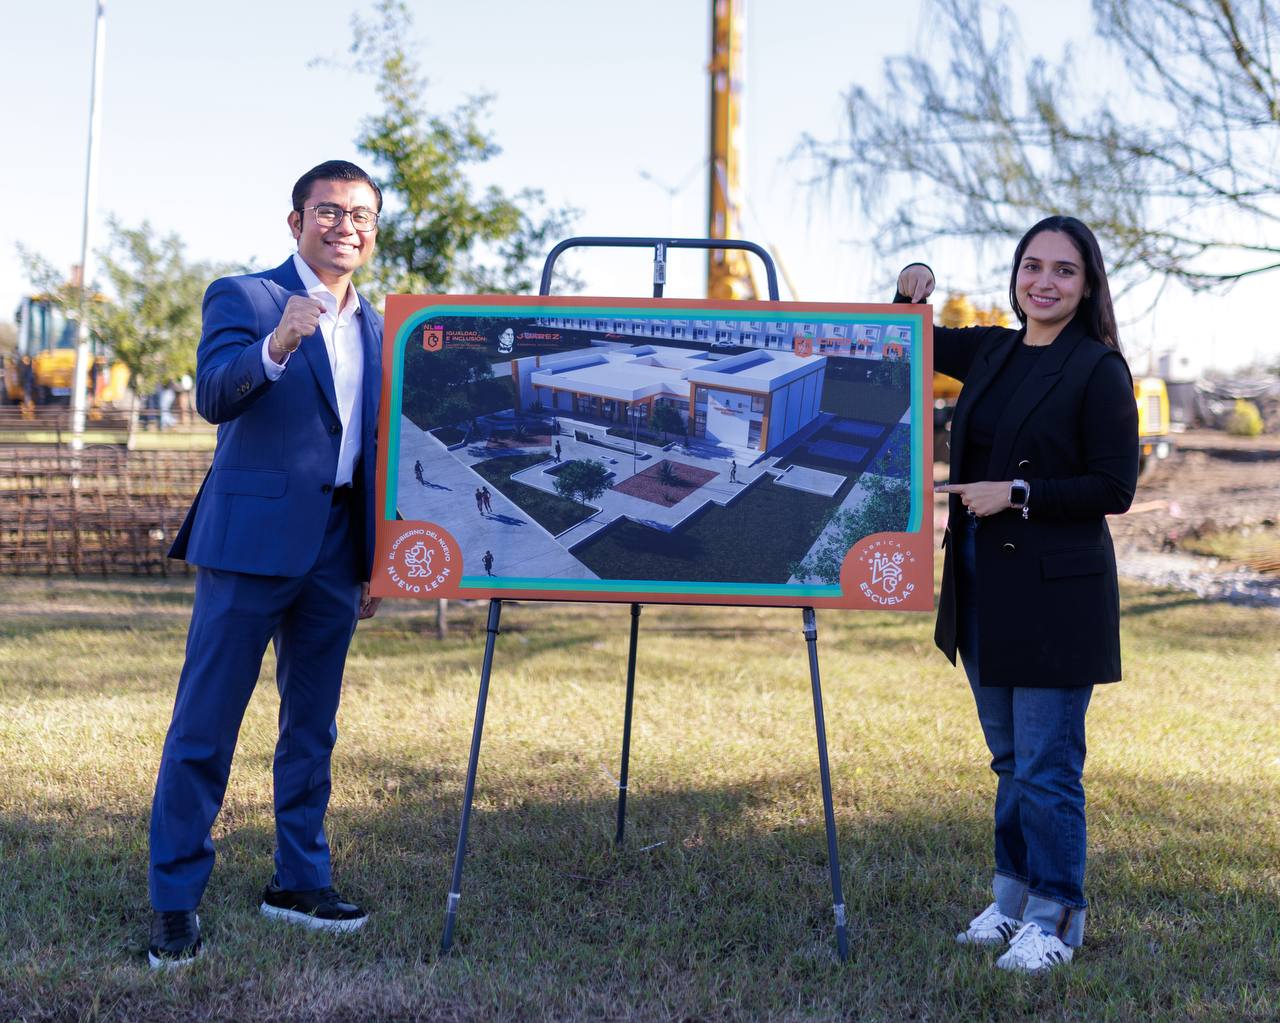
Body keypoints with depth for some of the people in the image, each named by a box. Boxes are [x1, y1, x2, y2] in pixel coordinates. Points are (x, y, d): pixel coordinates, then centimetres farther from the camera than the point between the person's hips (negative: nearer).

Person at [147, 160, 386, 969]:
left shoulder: (374, 328, 16)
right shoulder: (244, 297, -2)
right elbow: (214, 397, -19)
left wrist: (374, 561, 16)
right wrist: (276, 345, -38)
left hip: (335, 551, 6)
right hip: (252, 540, -6)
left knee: (313, 725, 13)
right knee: (205, 725, -1)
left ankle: (299, 880, 26)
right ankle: (175, 901, 8)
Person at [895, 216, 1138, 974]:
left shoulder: (1099, 370, -9)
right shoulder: (991, 351, 10)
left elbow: (1115, 487, -11)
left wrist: (1017, 495, -17)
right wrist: (910, 296, 4)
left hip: (1055, 594, -6)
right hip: (983, 590, 7)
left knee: (1047, 764, -2)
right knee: (1009, 758, 17)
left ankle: (1055, 917, 12)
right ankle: (1013, 894, 30)